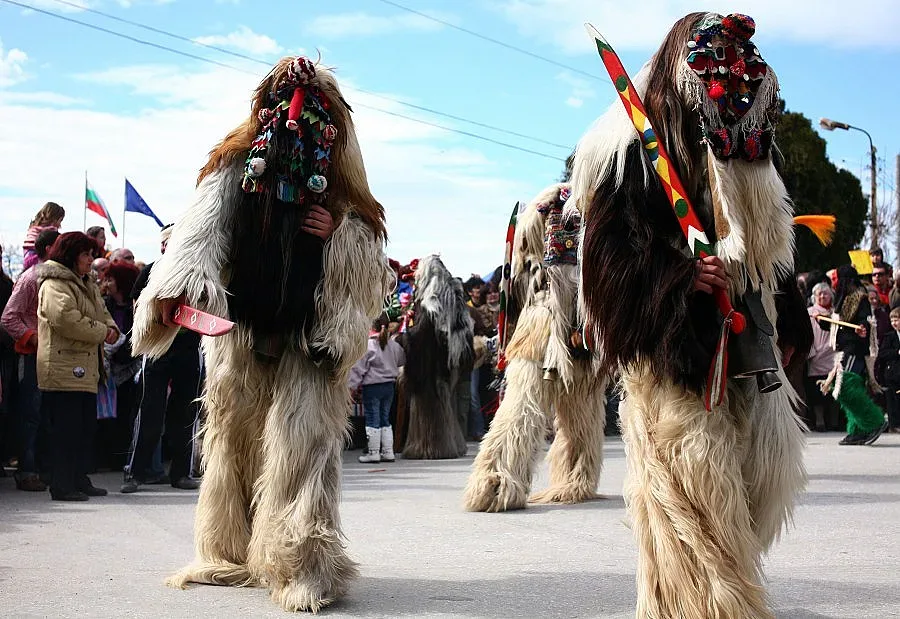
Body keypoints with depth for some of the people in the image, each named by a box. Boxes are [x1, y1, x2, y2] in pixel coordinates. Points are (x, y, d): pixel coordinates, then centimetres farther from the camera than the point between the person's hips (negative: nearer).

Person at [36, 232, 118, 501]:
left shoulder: (86, 284, 21)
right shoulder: (54, 284, -11)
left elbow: (102, 313, 25)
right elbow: (65, 318, -24)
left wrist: (111, 328, 1)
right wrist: (101, 332, -17)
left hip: (86, 370, 10)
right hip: (64, 369, -10)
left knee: (86, 426, 13)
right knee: (67, 428, -7)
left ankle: (80, 480, 22)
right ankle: (62, 486, -2)